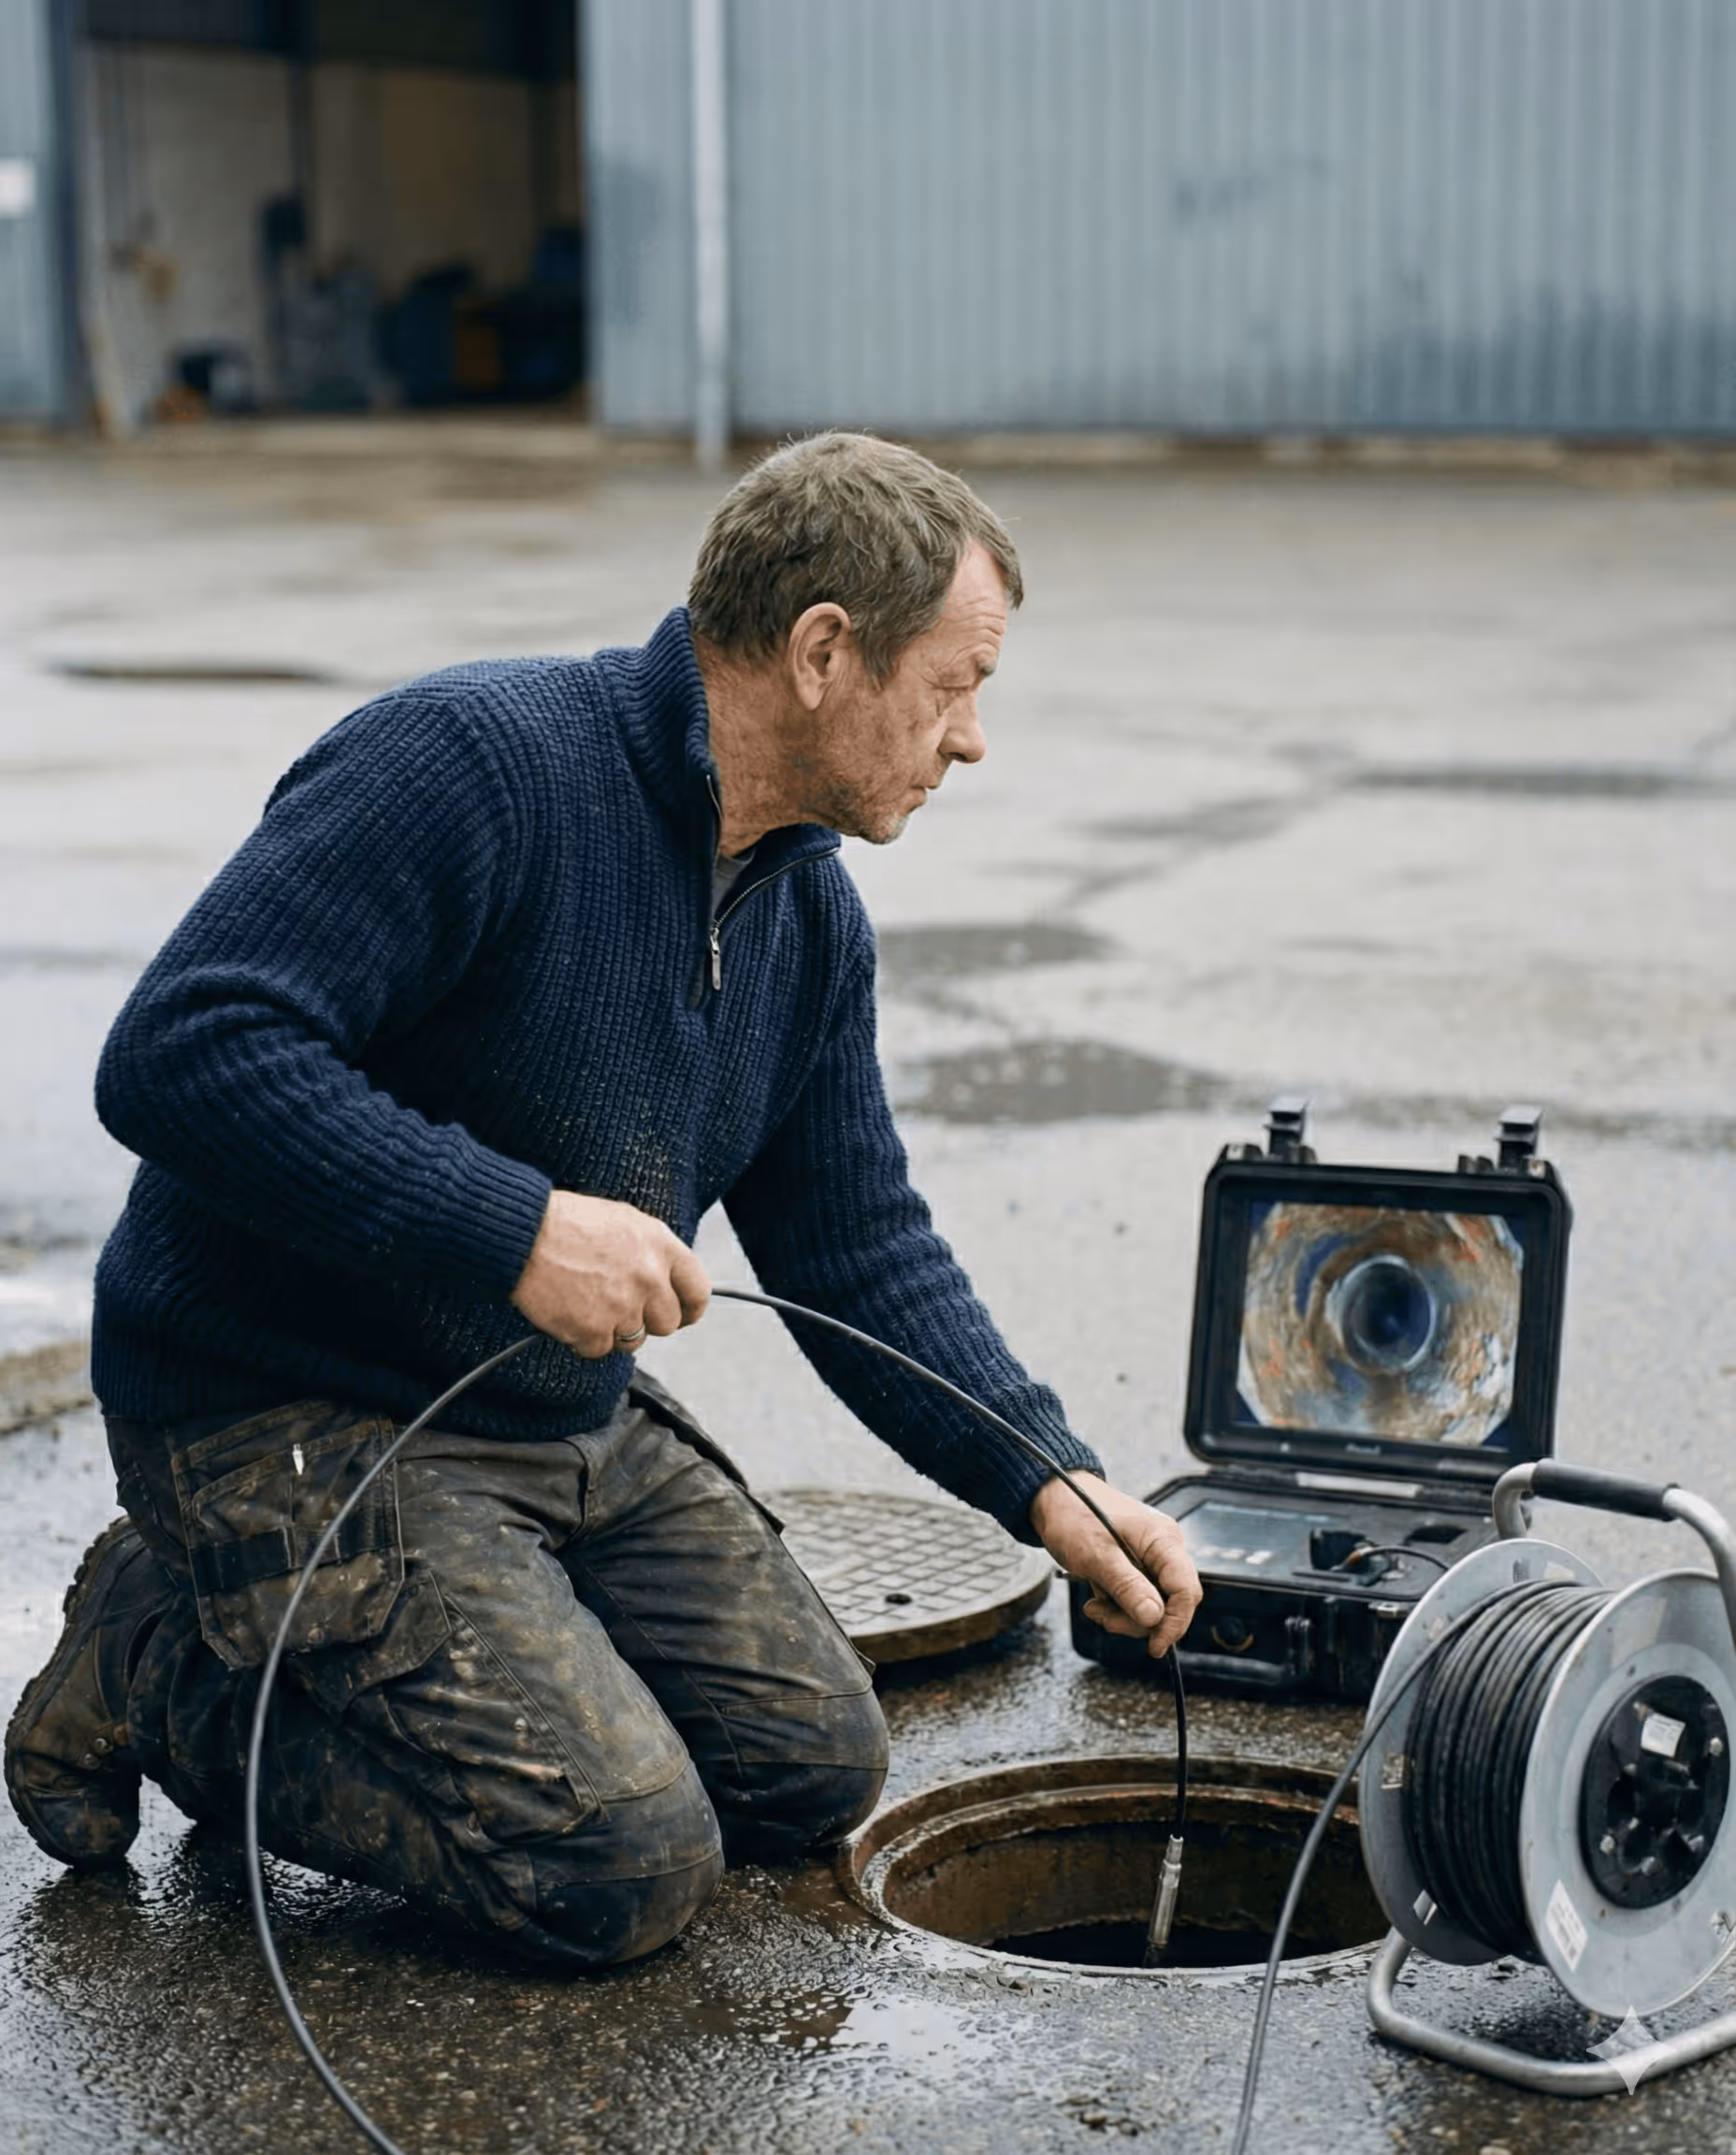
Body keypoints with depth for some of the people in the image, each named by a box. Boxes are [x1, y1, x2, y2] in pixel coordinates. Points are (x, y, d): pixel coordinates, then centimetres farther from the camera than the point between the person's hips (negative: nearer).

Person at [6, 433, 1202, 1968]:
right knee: (623, 1870, -17)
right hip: (294, 1421, -9)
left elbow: (862, 1252, 10)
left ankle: (327, 1642, 18)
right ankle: (169, 1670, 2)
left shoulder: (812, 915, 5)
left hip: (577, 1423, 9)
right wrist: (515, 1228, -32)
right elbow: (181, 1056, -31)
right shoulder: (477, 761, -23)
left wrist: (1048, 1483, -3)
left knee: (815, 1773, 8)